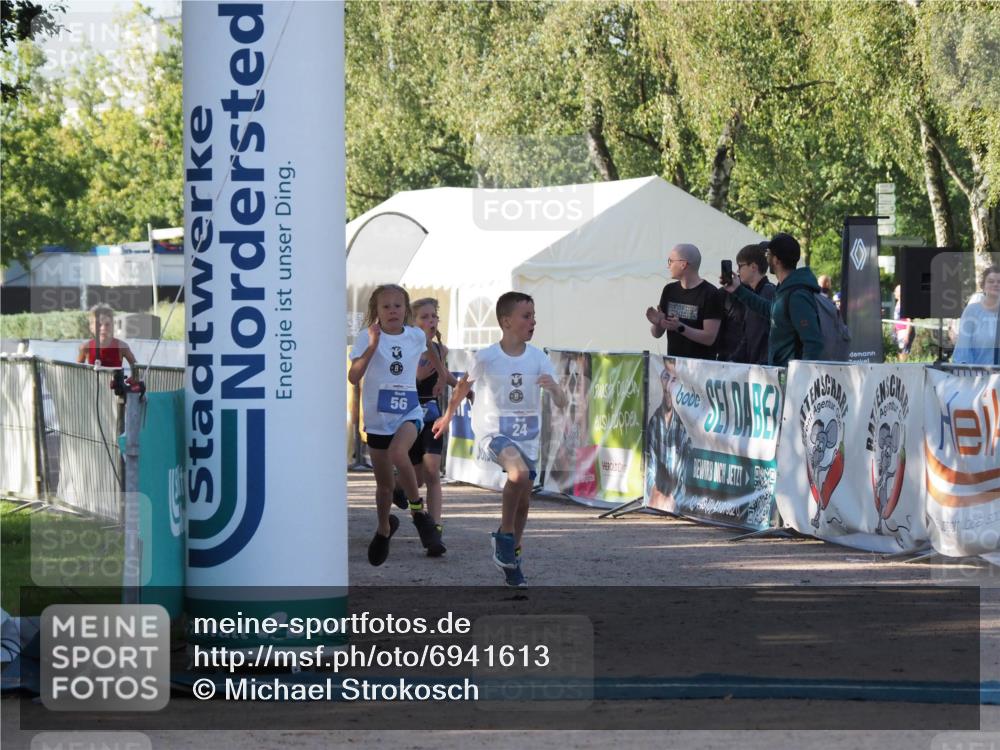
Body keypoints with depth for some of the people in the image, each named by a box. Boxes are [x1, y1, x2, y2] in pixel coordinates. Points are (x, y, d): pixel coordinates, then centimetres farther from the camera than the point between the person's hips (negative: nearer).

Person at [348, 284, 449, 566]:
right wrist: (372, 346, -31)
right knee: (384, 484, 12)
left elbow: (429, 351, 27)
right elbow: (354, 377, -24)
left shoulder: (416, 336, 0)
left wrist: (443, 374, 26)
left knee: (398, 453, -34)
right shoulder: (367, 337, -10)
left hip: (408, 413, 0)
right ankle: (384, 528, 40)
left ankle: (417, 509, -17)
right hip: (377, 417, 0)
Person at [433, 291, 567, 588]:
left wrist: (554, 387, -29)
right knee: (519, 473, -31)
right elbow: (464, 385, 11)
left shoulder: (538, 358, -4)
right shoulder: (487, 357, -10)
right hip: (494, 431, -4)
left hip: (527, 434, 4)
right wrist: (448, 415, 24)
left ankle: (512, 561, 25)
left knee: (524, 499, 8)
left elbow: (562, 403, -7)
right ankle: (505, 534, -11)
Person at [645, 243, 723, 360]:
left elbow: (709, 337, -13)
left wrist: (680, 327, -21)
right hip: (673, 362, 5)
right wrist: (657, 323, -7)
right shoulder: (670, 290, 11)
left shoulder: (710, 294, -8)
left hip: (701, 363, -5)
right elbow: (657, 334, 14)